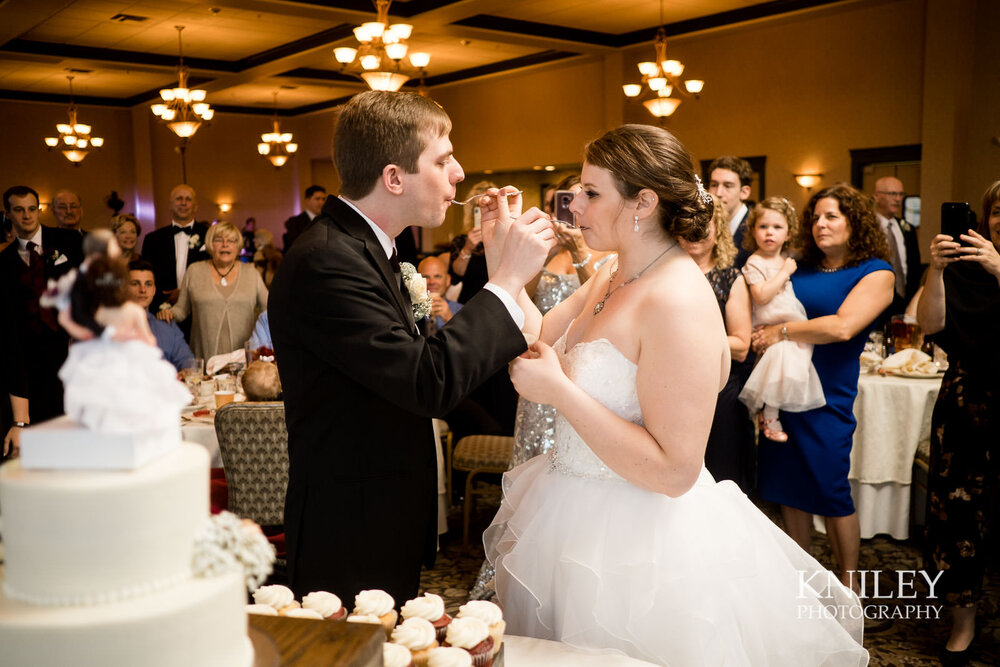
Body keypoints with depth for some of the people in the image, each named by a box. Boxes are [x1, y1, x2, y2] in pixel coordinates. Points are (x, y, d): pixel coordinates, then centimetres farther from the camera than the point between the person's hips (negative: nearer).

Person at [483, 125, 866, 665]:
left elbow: (674, 470, -28)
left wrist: (558, 390, -27)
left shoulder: (677, 301, -25)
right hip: (578, 520, 9)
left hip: (639, 546, -9)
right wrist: (500, 253, 0)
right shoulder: (611, 277, 3)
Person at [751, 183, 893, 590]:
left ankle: (848, 582, 21)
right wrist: (762, 335, -4)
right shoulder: (801, 270, 11)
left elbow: (842, 327, -18)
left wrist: (781, 331, -13)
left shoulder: (876, 273, -4)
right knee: (789, 488, 11)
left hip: (827, 395, -5)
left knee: (831, 491, 3)